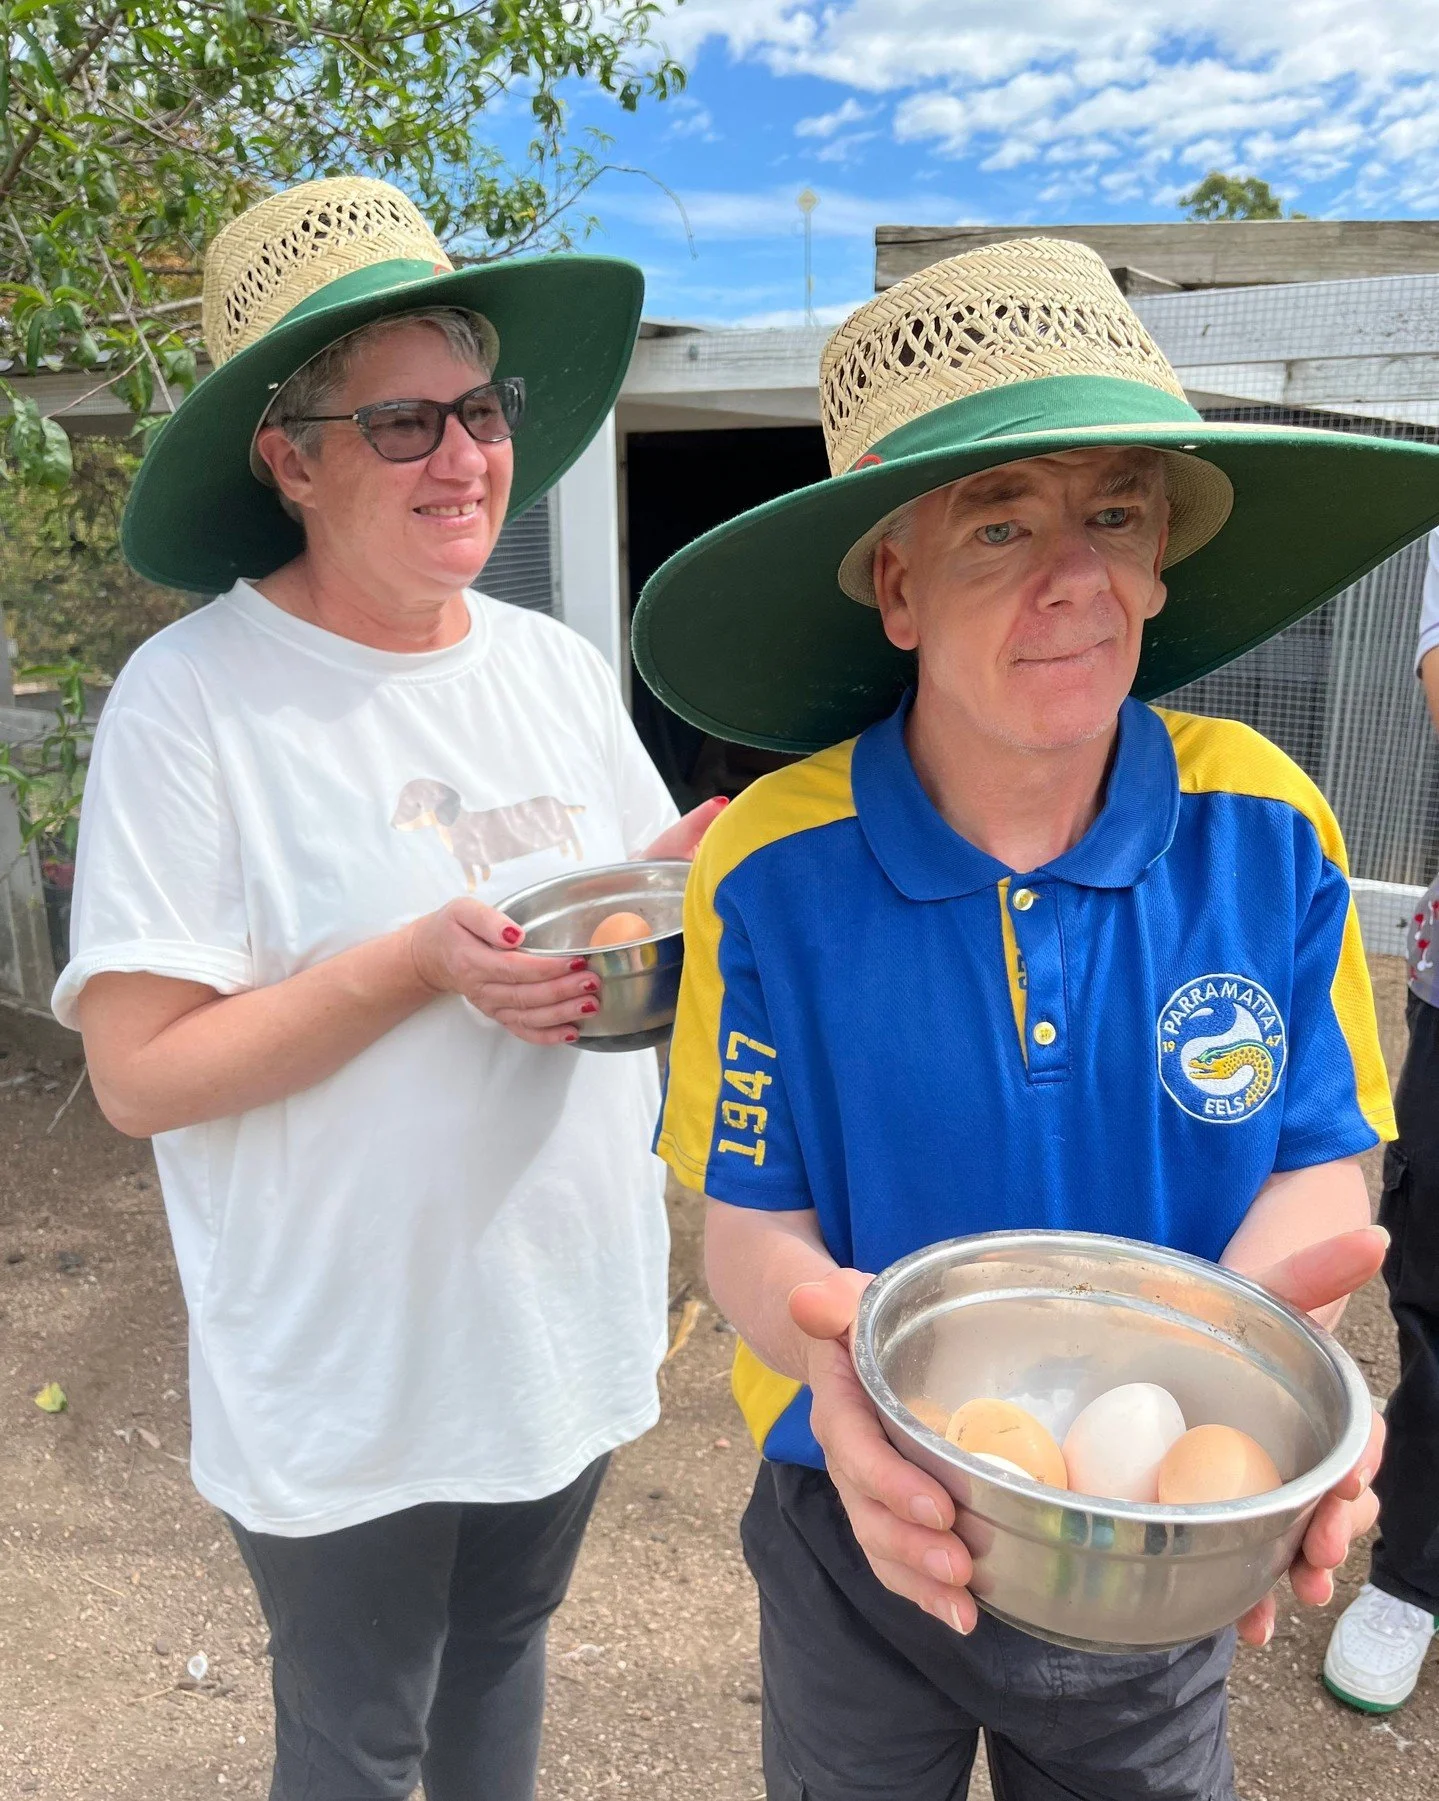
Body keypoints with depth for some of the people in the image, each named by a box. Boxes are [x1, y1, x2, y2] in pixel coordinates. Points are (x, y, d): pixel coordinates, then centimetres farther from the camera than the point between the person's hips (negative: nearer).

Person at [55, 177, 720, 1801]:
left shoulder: (559, 666, 1)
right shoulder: (195, 697, -17)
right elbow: (138, 1070, -18)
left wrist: (684, 876, -13)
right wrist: (423, 967, -28)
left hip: (566, 1326, 5)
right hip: (348, 1376, -4)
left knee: (501, 1653, 28)